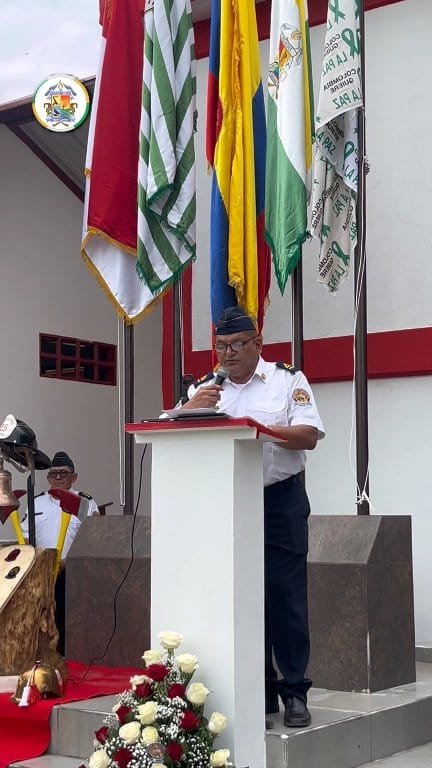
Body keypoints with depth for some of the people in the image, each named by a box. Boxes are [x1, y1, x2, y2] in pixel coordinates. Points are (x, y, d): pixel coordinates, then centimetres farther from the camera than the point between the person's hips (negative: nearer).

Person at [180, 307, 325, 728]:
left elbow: (309, 436, -7)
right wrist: (191, 408, -14)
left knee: (285, 596, -5)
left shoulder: (288, 380, 3)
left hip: (280, 503, -3)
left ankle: (294, 692, 2)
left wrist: (259, 428, -18)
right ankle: (259, 690, 16)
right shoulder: (204, 388, 13)